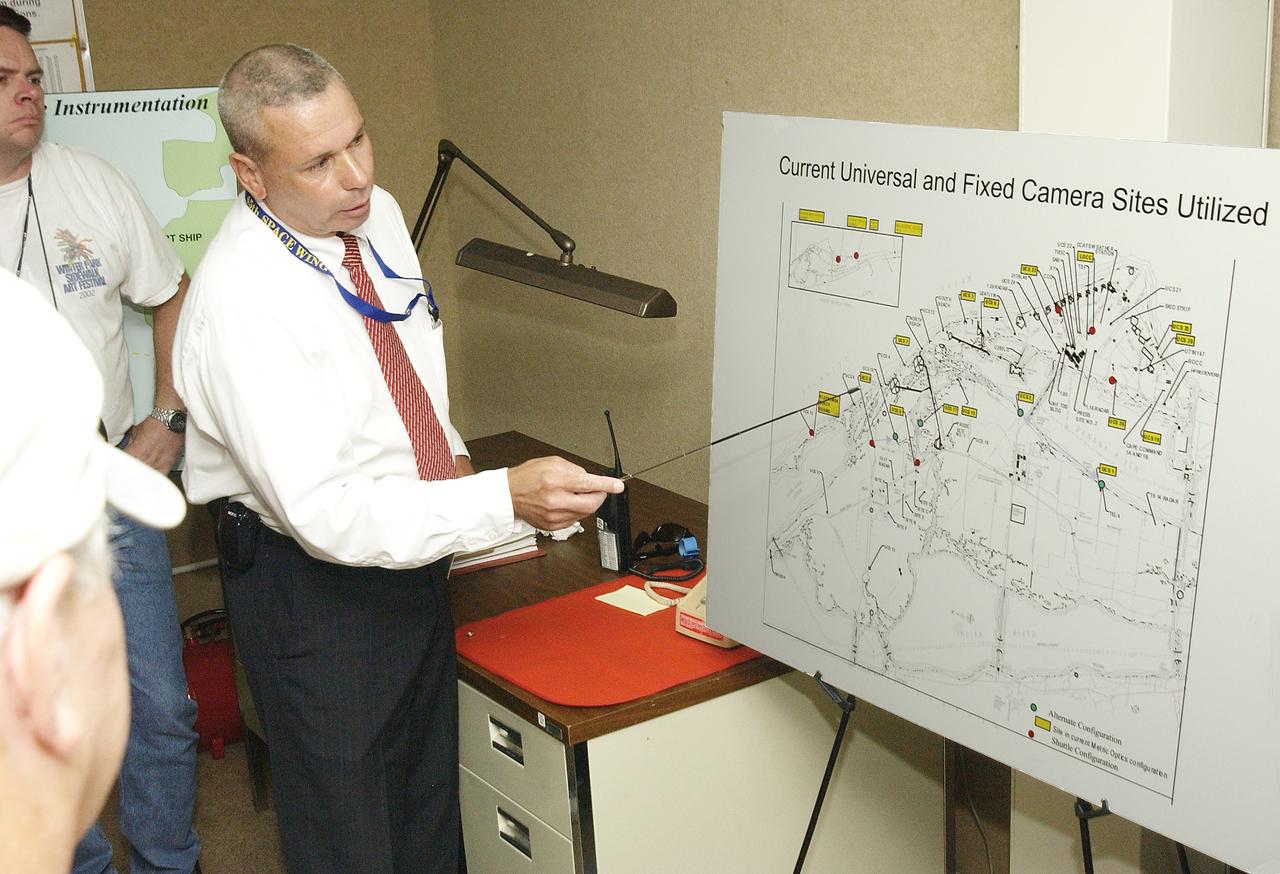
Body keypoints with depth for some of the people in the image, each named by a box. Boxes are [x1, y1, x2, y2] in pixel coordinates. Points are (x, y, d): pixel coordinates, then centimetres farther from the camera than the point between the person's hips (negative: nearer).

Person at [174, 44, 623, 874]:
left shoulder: (378, 213, -4)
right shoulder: (238, 301, -29)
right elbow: (323, 511, -33)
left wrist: (451, 452, 6)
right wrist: (506, 497, -39)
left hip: (413, 556, 7)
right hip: (314, 585, -7)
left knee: (429, 794, 24)